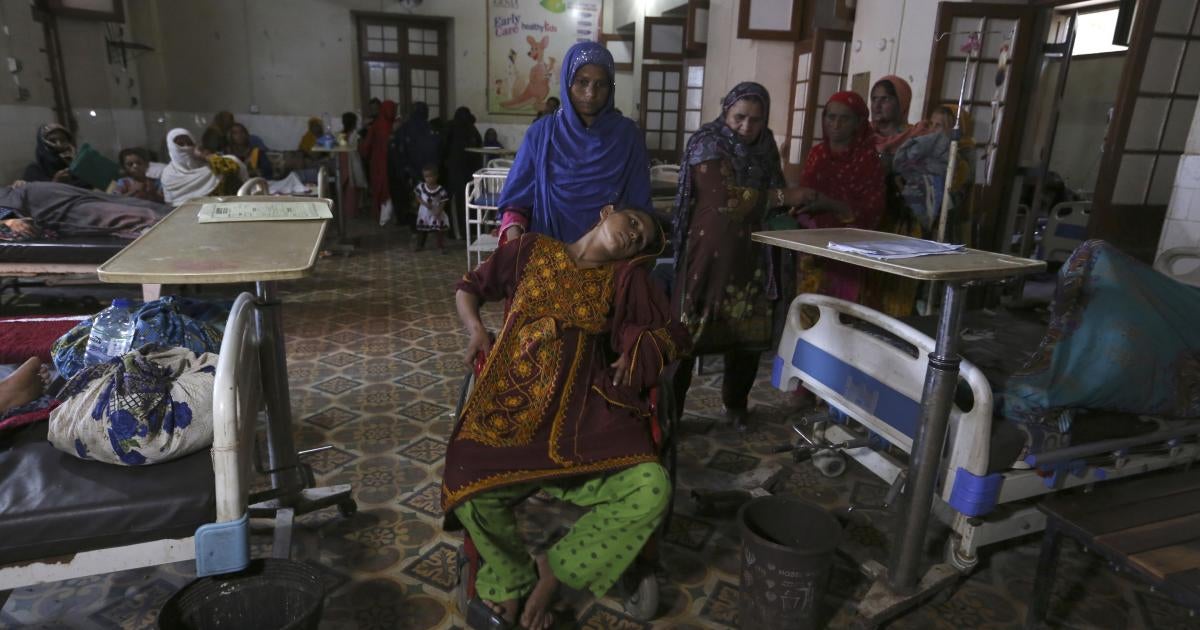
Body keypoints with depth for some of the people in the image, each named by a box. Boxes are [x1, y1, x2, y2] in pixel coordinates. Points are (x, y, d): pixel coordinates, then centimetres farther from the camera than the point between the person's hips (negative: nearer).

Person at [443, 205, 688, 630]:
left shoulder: (625, 279, 14)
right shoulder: (531, 251, 14)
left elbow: (673, 335, 17)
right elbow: (469, 287, 24)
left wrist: (641, 349, -3)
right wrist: (476, 329, 6)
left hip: (586, 405, 1)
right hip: (516, 401, 0)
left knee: (651, 491, -25)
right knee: (469, 492, -27)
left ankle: (555, 570, 2)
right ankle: (515, 577, 9)